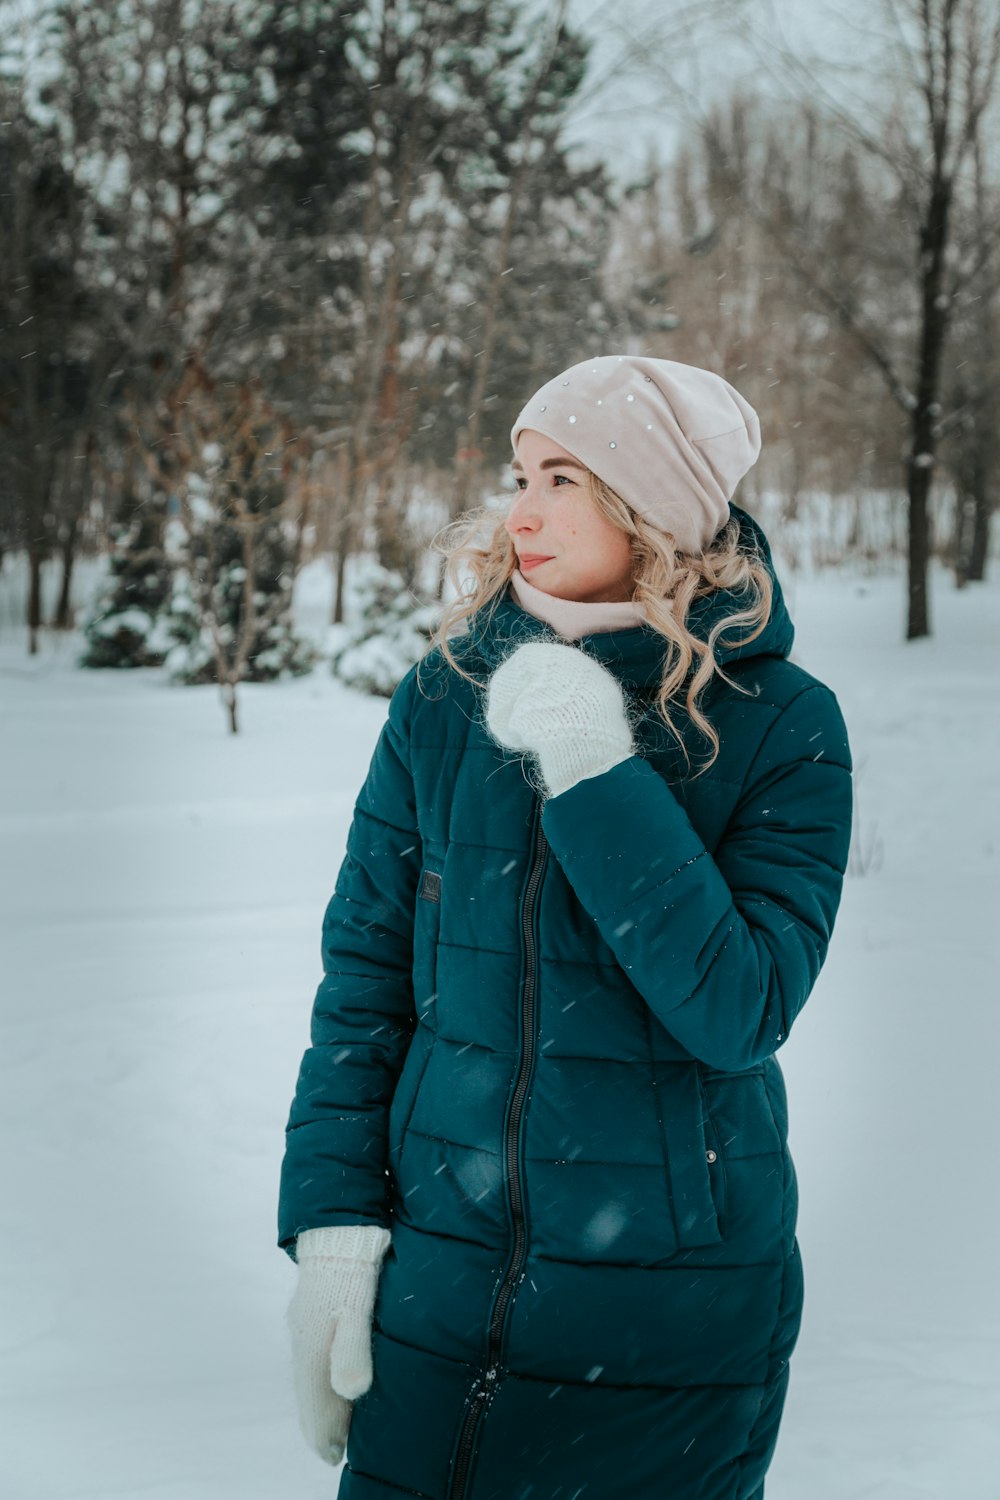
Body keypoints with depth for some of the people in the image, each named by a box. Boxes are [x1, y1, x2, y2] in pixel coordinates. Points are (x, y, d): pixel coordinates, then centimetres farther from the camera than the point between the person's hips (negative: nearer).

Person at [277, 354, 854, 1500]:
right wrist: (332, 1232, -5)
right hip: (442, 1265, 2)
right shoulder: (446, 694, -2)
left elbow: (739, 1014, -18)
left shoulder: (782, 724, -9)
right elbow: (364, 971, 1)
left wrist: (597, 779, -23)